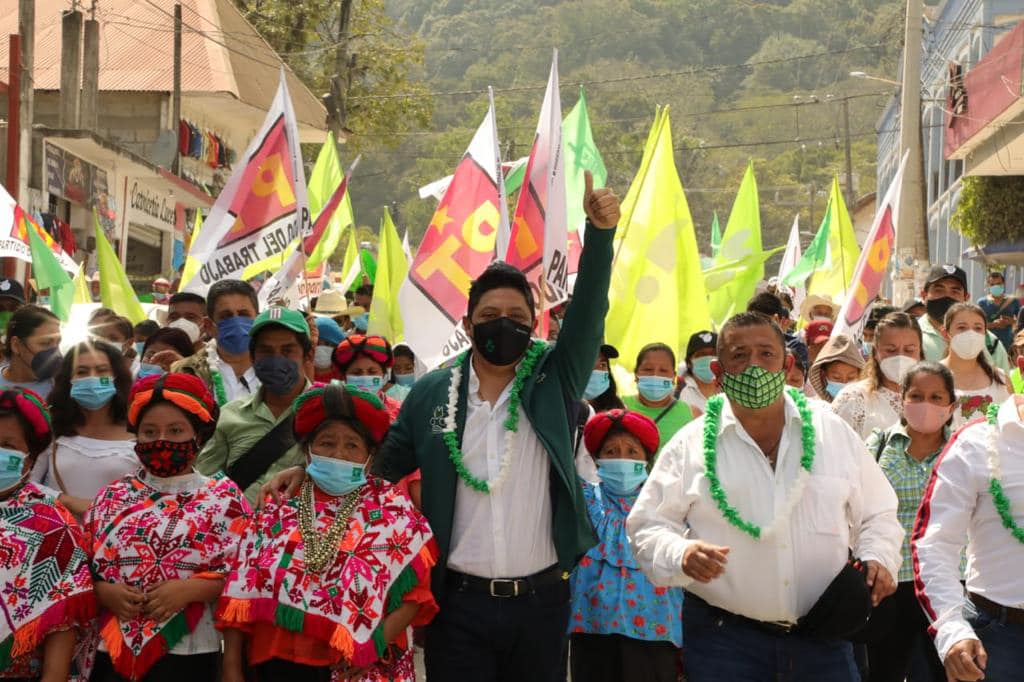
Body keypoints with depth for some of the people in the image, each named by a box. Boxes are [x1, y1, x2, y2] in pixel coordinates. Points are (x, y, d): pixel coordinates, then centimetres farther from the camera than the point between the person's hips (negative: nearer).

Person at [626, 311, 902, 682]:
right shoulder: (690, 446, 0)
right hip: (724, 636, -2)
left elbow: (877, 514, 15)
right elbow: (647, 525, 0)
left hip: (822, 629, 2)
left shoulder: (835, 433, 7)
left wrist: (878, 557, -4)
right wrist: (682, 554, -19)